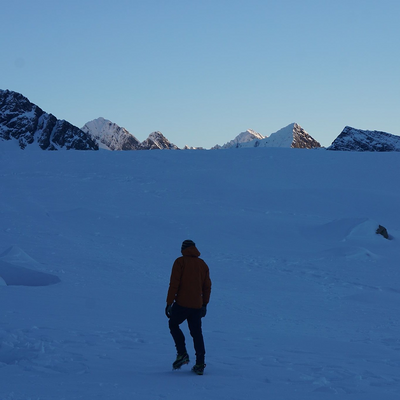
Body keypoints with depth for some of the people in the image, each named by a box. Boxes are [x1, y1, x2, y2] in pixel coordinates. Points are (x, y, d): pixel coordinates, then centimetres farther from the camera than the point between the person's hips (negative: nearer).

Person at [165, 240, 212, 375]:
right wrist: (204, 304, 23)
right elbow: (207, 286, 15)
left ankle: (182, 353, 4)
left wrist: (169, 303, -7)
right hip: (197, 305, 4)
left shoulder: (180, 262, -3)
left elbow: (174, 284, -9)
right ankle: (200, 364, 5)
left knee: (173, 324, 17)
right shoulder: (203, 264, 12)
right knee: (196, 333, 10)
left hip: (182, 303, -4)